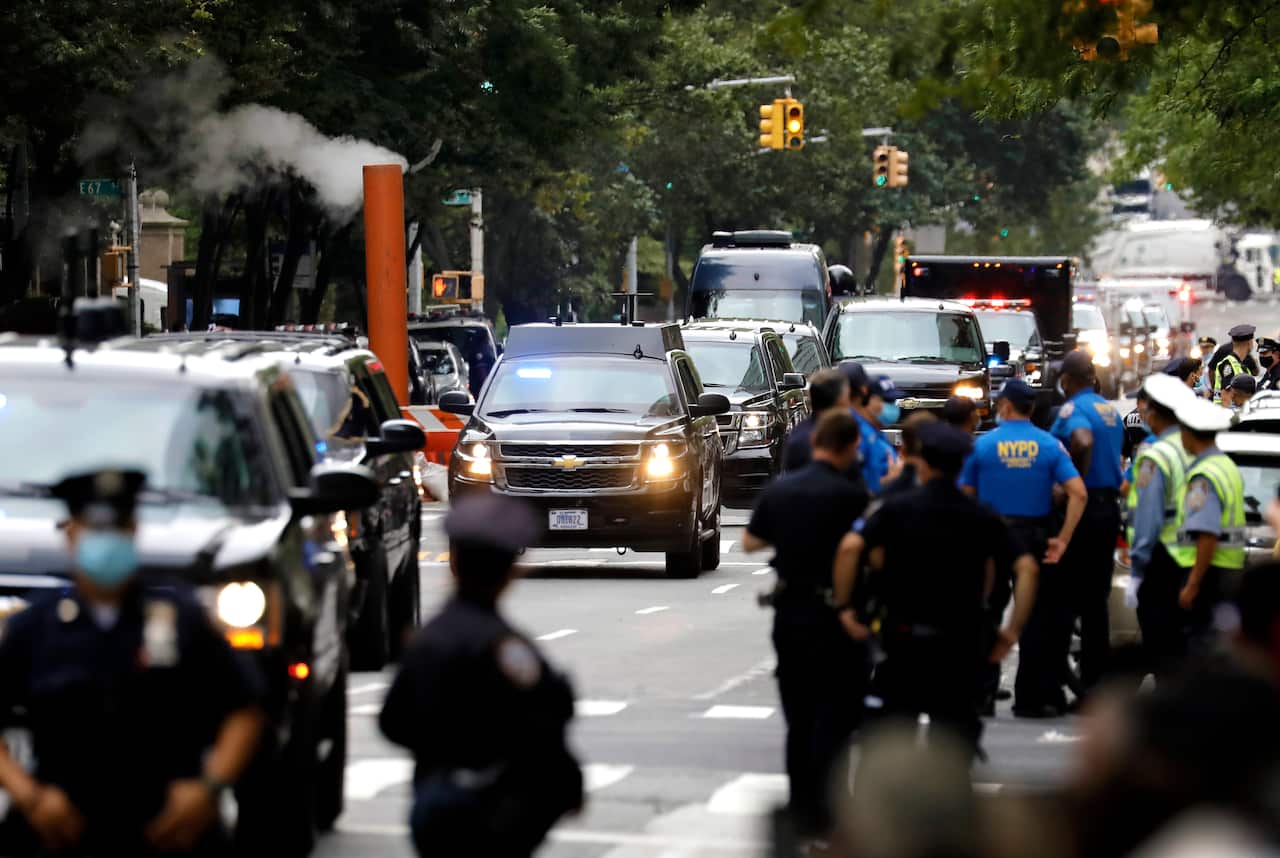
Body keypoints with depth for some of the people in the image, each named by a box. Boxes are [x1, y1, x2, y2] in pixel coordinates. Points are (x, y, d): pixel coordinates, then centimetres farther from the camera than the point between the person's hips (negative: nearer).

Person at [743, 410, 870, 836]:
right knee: (837, 713, 2)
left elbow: (751, 542, 13)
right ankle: (823, 808, -2)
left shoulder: (779, 489, 3)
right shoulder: (850, 497, -16)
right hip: (833, 614, -6)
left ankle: (800, 806, 19)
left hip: (789, 611, 6)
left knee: (799, 713, 15)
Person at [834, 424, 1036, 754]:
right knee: (955, 725, 8)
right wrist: (1012, 630, -3)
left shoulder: (897, 509, -4)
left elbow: (850, 546, -18)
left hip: (905, 636, -1)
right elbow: (1026, 568, -8)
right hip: (961, 640, 1)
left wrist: (844, 606, -9)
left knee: (898, 722, 12)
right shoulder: (981, 517, 1)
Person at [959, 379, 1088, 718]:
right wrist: (1063, 539, -7)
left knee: (987, 616, 10)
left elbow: (965, 496, -2)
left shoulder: (982, 445, -4)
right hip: (1034, 538, 1)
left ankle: (983, 693, 8)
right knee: (1035, 617, 8)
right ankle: (1030, 698, 8)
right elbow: (1078, 493, -10)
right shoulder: (1049, 445, -1)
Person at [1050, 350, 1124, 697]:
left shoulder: (1072, 409, -13)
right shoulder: (1110, 410, 13)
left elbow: (1083, 440, -33)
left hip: (1082, 509, -8)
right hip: (1109, 508, 8)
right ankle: (1094, 677, 12)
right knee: (1096, 600, 11)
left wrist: (1075, 477, -20)